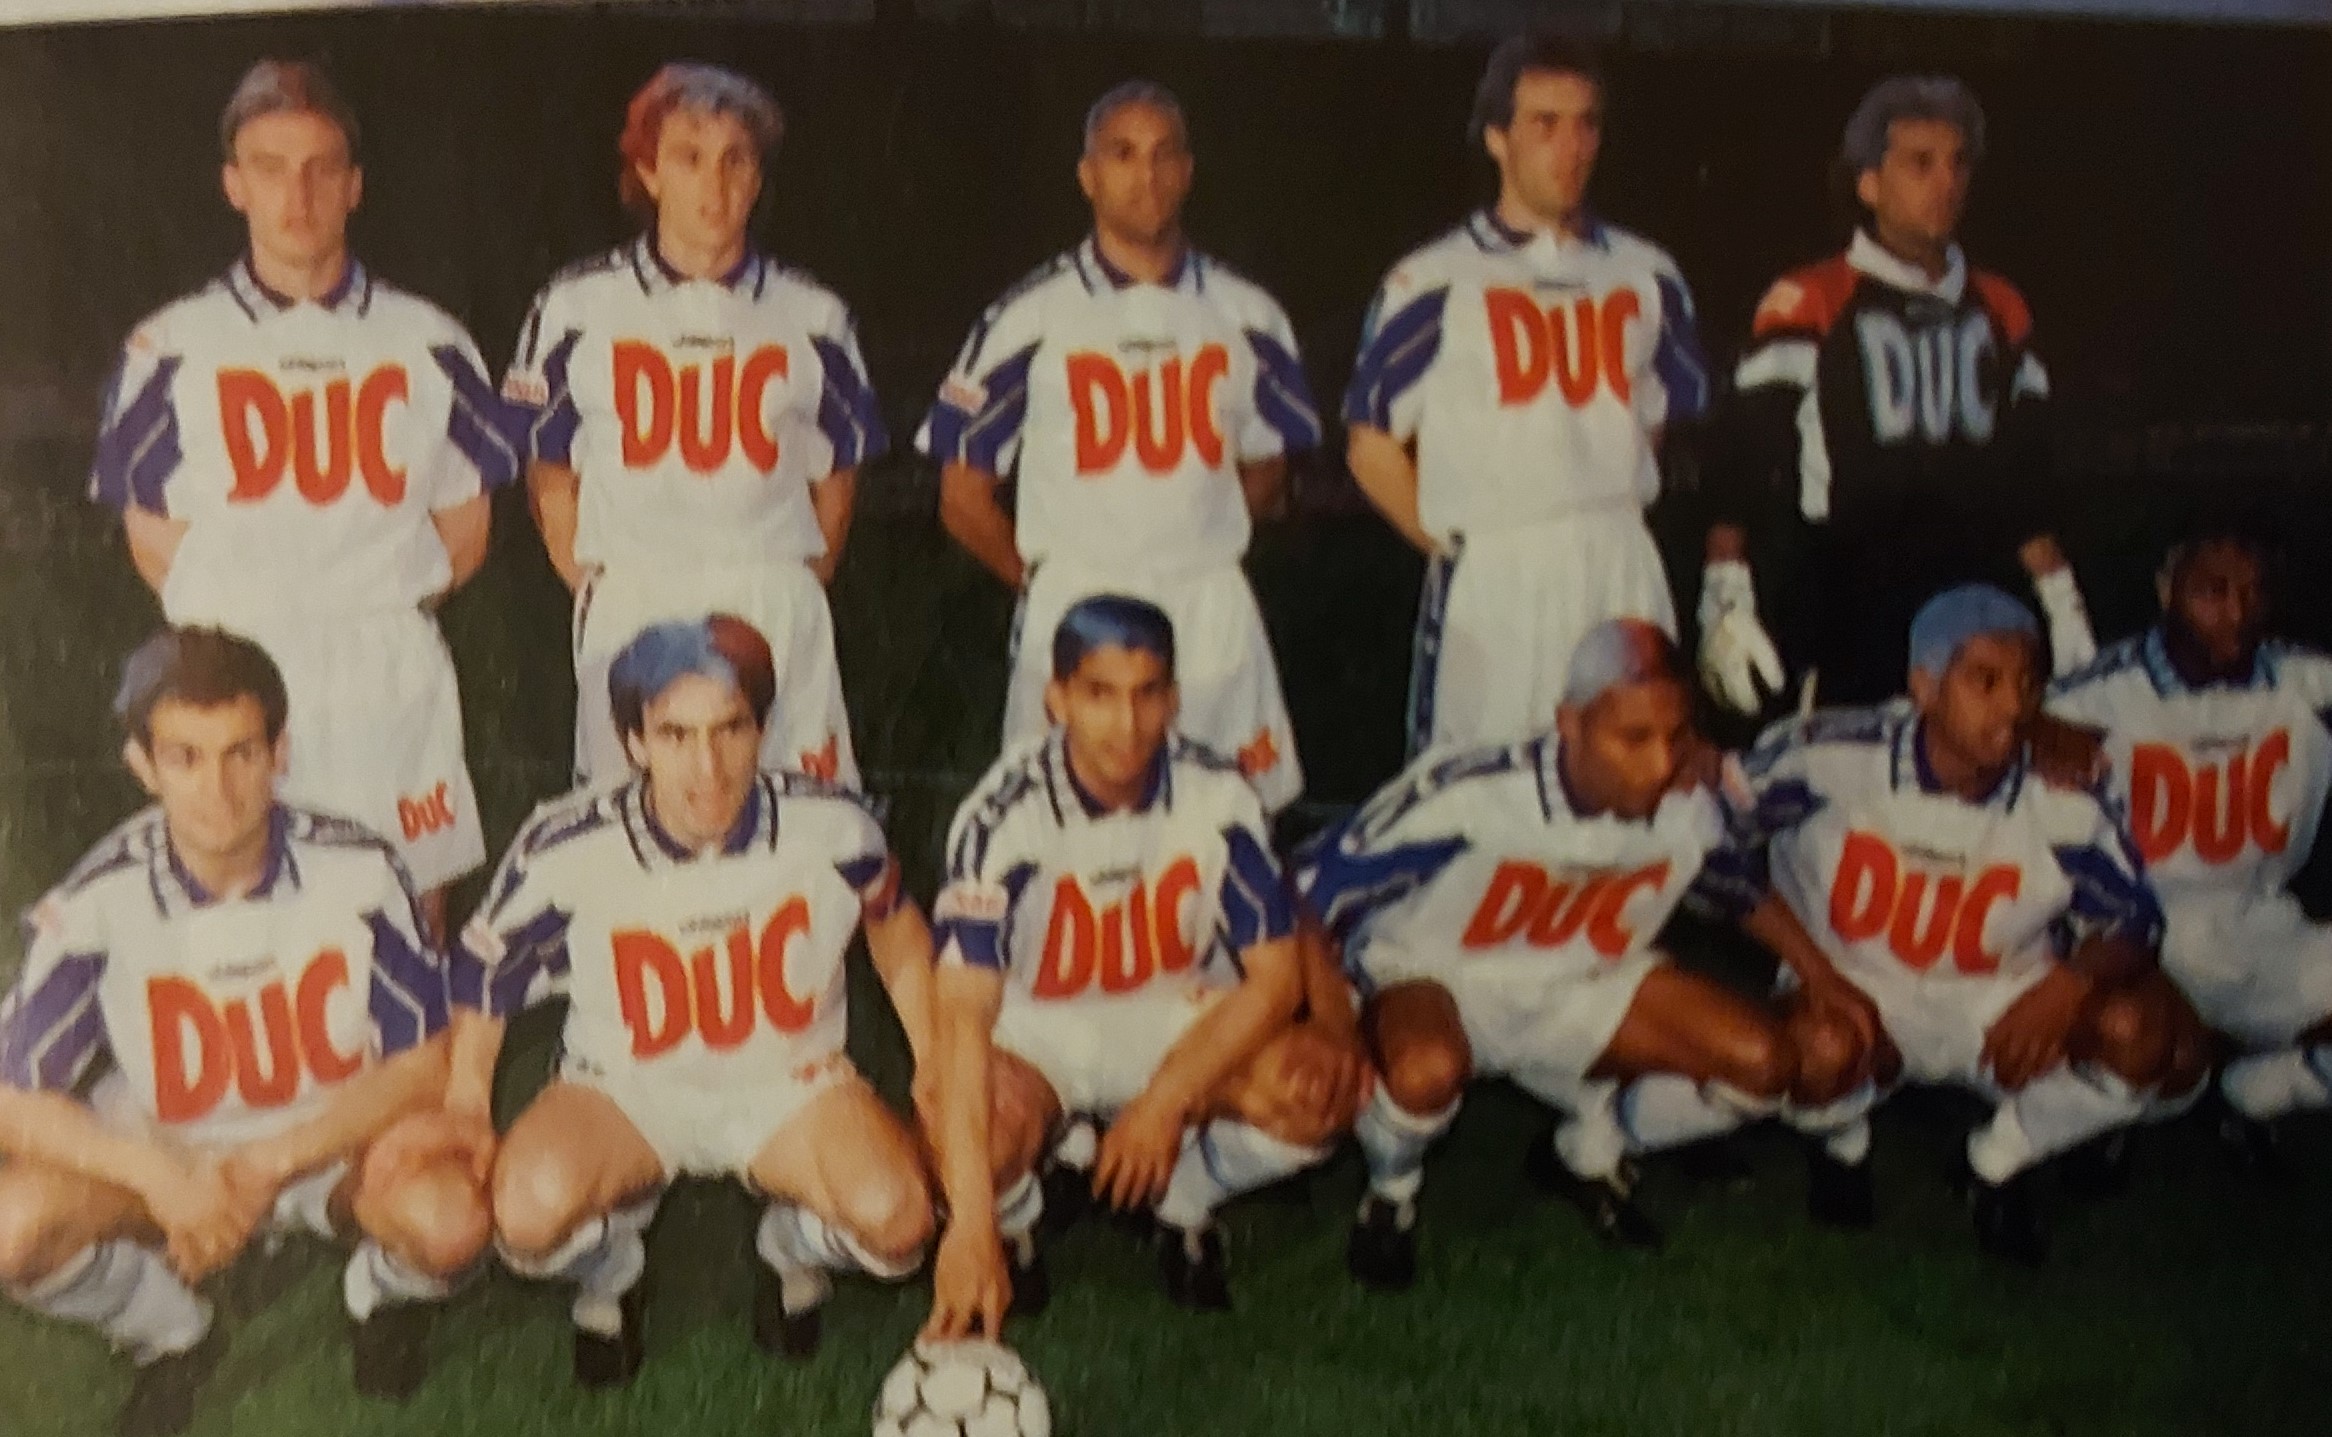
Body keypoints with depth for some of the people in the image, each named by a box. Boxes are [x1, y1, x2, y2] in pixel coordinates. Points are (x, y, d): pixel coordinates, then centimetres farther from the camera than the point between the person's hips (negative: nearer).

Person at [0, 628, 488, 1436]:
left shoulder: (357, 874, -18)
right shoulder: (99, 904, -17)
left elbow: (422, 1066, -12)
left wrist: (271, 1165, -24)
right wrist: (163, 1180, -30)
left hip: (333, 1145, -1)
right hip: (167, 1163, 1)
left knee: (449, 1223, -33)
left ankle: (385, 1294, 8)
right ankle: (170, 1337, 6)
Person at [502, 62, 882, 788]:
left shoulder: (811, 317, 8)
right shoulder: (579, 307, 6)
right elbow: (549, 470, 12)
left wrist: (799, 588, 8)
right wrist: (592, 586, 4)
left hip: (781, 617, 1)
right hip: (629, 613, 0)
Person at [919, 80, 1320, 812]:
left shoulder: (1245, 314, 9)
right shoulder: (1031, 317, 1)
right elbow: (964, 496, 4)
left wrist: (1199, 539, 9)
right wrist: (1042, 577, 3)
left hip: (1215, 615, 3)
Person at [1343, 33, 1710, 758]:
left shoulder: (1646, 275, 13)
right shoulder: (1434, 282, 0)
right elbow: (1372, 445, 3)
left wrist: (1604, 522, 11)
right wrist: (1451, 547, -2)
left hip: (1624, 574, 4)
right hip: (1492, 582, -4)